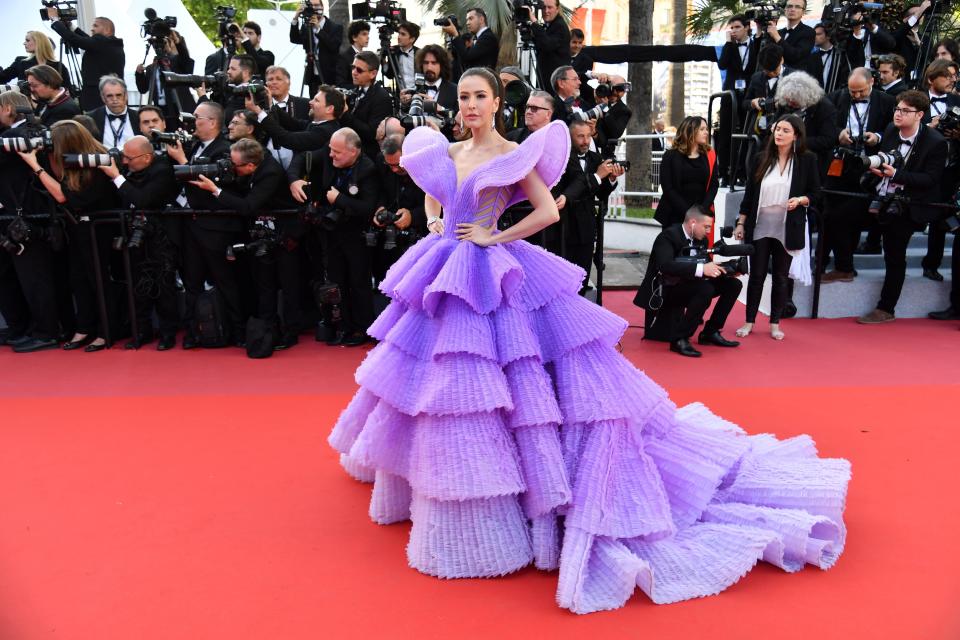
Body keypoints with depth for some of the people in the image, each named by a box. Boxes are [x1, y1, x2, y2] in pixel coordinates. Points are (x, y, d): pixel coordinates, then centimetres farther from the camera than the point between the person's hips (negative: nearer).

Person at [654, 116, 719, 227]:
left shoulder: (709, 156, 9)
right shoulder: (670, 156, 0)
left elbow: (714, 184, 4)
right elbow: (667, 188, -6)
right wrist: (688, 213, -14)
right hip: (675, 216, -2)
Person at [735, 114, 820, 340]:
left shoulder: (807, 160, -1)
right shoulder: (761, 159, 4)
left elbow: (815, 193, 5)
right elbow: (749, 194, 6)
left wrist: (800, 200, -16)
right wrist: (741, 223, 4)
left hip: (787, 228, -1)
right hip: (760, 227, 1)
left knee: (781, 277, 8)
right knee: (756, 275, 6)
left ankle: (775, 324, 19)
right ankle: (749, 322, 16)